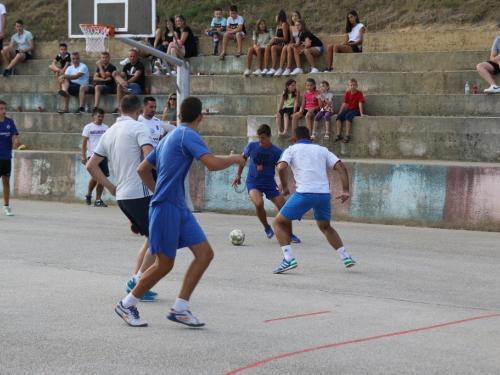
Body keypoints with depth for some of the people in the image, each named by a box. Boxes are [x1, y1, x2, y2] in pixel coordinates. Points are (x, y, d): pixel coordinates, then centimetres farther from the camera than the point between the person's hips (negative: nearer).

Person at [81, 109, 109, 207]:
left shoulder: (106, 128, 13)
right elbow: (84, 142, -1)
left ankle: (98, 200, 9)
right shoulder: (88, 127, 2)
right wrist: (83, 156, -8)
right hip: (92, 155, -4)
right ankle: (88, 194, 9)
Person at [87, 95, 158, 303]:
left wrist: (111, 187, 19)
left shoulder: (109, 133, 15)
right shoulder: (138, 127, -7)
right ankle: (137, 281, -3)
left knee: (152, 238, 18)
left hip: (122, 196, 8)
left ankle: (136, 282, 15)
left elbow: (91, 165, 17)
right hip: (140, 193, -8)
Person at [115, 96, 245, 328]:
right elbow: (213, 164, -25)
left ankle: (179, 309, 2)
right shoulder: (188, 135, -12)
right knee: (164, 264, -1)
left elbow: (142, 170, 22)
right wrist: (233, 159, -7)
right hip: (166, 208, -9)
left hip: (179, 208, 9)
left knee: (205, 253, 1)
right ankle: (126, 306, 15)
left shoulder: (169, 137, 17)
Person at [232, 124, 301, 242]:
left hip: (269, 182, 1)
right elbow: (243, 158, 11)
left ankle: (289, 234, 15)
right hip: (253, 182, -1)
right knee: (259, 203, -29)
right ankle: (267, 228, -2)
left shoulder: (276, 152, -12)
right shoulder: (251, 146, -8)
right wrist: (238, 175, 13)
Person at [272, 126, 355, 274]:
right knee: (325, 227, 30)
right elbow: (341, 167, 10)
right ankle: (345, 257, 22)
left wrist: (285, 187, 5)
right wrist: (345, 191, 7)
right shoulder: (322, 150, 22)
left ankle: (288, 259, -8)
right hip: (324, 193, 5)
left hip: (304, 193, -5)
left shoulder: (291, 150, 13)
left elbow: (282, 167, -8)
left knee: (279, 223, 10)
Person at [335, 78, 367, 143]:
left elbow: (360, 104, -15)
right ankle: (338, 135, -22)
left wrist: (361, 114, -21)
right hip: (348, 109, 5)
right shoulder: (347, 93, 4)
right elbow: (344, 104, 5)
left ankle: (347, 135, -33)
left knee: (348, 116, -35)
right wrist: (339, 113, 2)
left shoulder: (359, 93, -8)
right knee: (339, 117, -23)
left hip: (356, 110, -5)